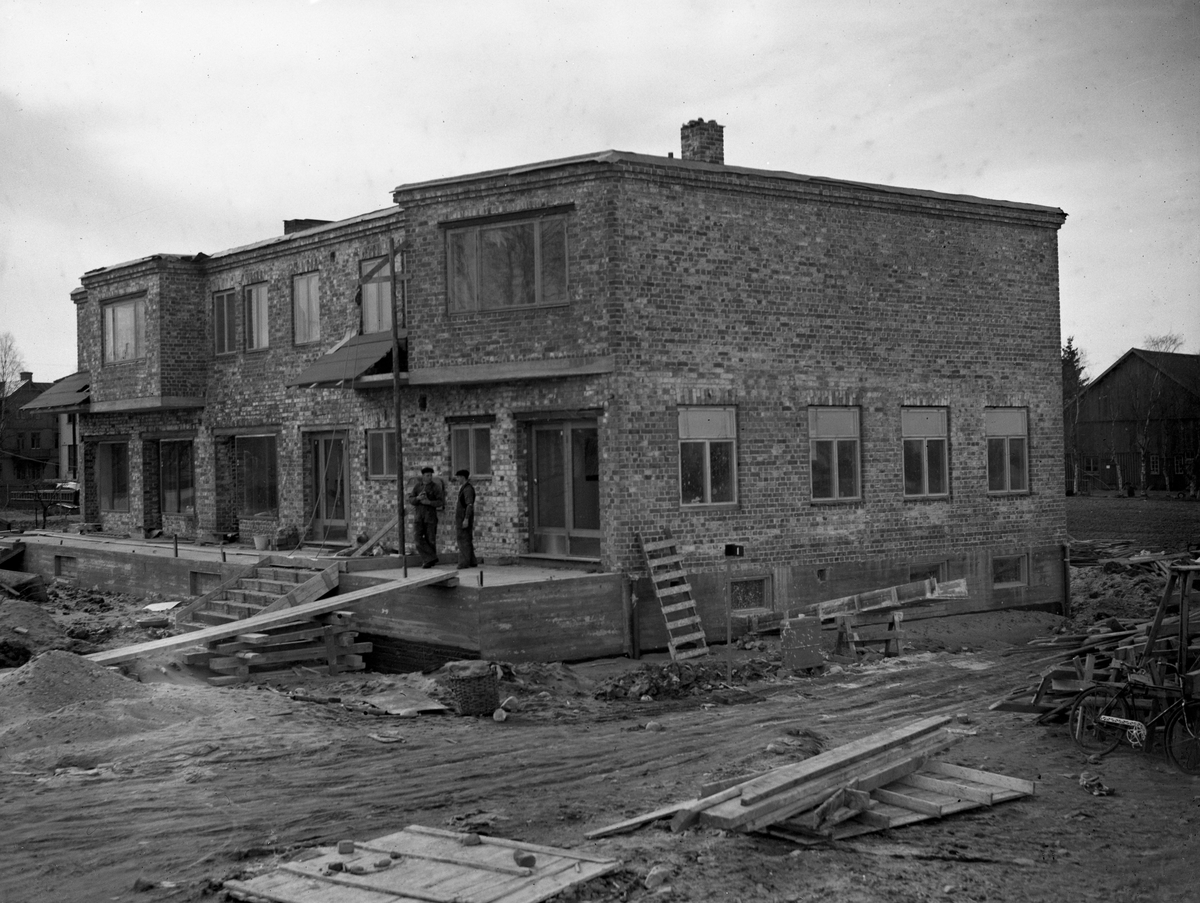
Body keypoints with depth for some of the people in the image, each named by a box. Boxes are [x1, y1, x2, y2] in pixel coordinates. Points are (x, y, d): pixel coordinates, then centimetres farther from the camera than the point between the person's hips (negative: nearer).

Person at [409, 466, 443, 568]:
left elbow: (440, 502, -8)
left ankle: (427, 560, 14)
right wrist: (418, 498, -21)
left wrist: (429, 502, -23)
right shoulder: (417, 486, 7)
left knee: (430, 539, 0)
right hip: (418, 516, 2)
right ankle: (431, 558, -11)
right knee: (418, 538, -12)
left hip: (431, 516, -2)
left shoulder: (436, 487, -3)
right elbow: (411, 499, 0)